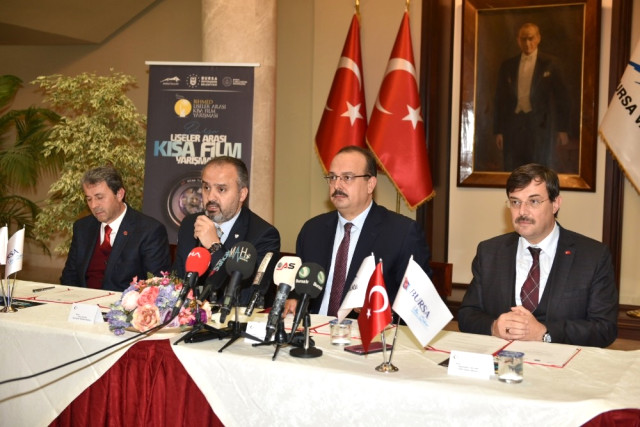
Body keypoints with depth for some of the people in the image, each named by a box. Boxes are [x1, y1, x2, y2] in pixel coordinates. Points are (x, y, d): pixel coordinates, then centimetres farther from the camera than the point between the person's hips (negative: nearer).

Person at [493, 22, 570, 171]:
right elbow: (500, 99, 12)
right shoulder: (507, 65, 12)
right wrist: (498, 131, 6)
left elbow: (561, 97, 5)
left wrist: (562, 129, 0)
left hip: (541, 125, -2)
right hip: (513, 125, 2)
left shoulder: (549, 64, 5)